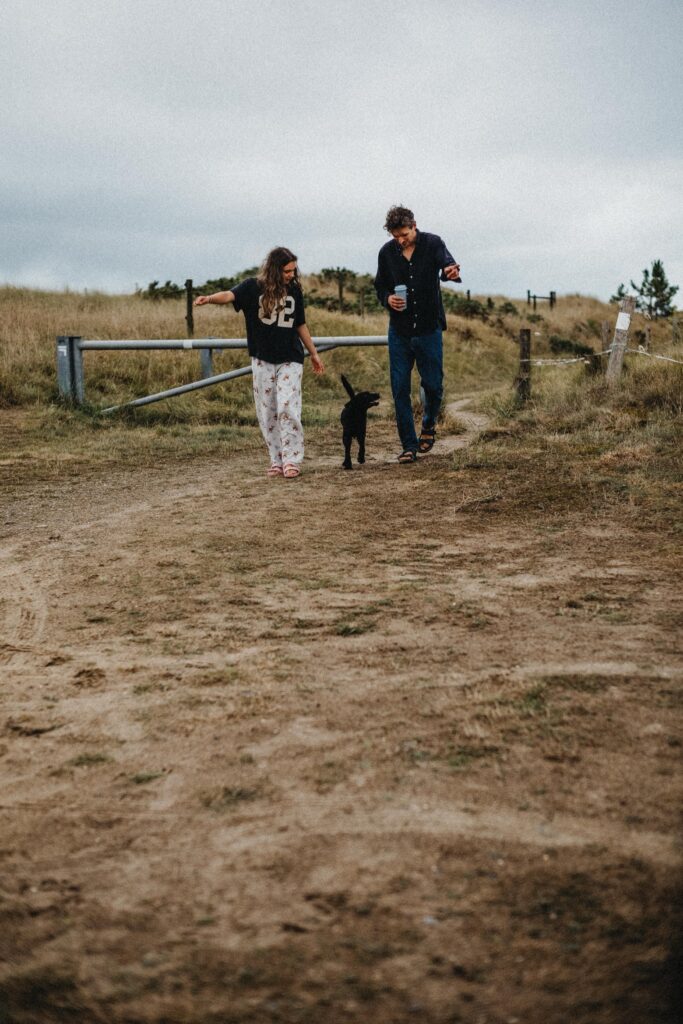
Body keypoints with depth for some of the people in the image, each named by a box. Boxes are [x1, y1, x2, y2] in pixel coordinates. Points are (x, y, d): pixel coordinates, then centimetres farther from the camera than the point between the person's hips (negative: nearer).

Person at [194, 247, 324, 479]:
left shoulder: (294, 291, 5)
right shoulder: (253, 287, -4)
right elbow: (230, 295, -23)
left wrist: (314, 353, 19)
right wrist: (210, 299, -44)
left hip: (290, 359, 0)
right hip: (262, 360, 0)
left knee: (288, 408, -12)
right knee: (267, 412, 4)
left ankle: (292, 460, -5)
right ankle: (276, 460, 14)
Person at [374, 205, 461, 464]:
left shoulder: (432, 244, -6)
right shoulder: (387, 253, 1)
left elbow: (446, 262, -26)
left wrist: (451, 271, -50)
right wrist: (387, 299, -11)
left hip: (429, 328, -2)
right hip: (399, 331, 2)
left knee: (433, 385, 1)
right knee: (400, 389, -1)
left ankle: (429, 425, 32)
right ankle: (409, 446, 8)